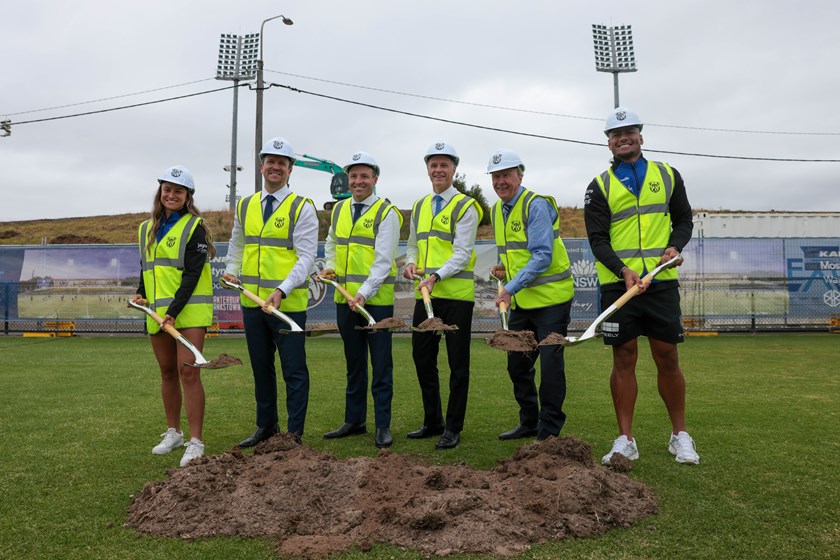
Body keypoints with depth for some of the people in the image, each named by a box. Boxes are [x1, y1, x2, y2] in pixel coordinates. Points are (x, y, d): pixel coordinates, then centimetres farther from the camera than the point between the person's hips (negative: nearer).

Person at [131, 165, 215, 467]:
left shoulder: (194, 227, -5)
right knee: (167, 372, 14)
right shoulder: (146, 229, 15)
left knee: (188, 372, -11)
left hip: (189, 310, -6)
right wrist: (141, 294, 5)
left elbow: (192, 274, -12)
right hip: (157, 312, 7)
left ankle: (196, 442, -5)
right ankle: (173, 432, 29)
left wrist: (174, 311, -19)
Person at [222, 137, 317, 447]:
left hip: (288, 303, -6)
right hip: (252, 301, 6)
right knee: (261, 367, 17)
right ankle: (266, 426, 32)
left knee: (294, 370, 2)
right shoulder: (244, 206, 10)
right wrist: (231, 270, 9)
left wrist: (281, 290, -24)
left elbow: (306, 257, -14)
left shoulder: (302, 208, -7)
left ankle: (294, 433, 14)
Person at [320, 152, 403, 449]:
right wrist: (330, 266, 6)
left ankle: (383, 426, 11)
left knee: (381, 365, 2)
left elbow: (384, 260, -15)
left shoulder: (386, 212, -7)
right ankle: (354, 421, 27)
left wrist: (364, 292, -24)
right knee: (354, 364, 15)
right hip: (344, 298, 6)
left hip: (376, 299, -6)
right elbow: (331, 244, 26)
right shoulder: (339, 210, 12)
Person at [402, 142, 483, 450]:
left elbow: (463, 253, -13)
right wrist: (411, 263, -1)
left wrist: (436, 276, -26)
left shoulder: (465, 206, -4)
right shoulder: (419, 206, 16)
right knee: (423, 359, 12)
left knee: (457, 364, 3)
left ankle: (453, 428, 14)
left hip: (456, 294, -6)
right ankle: (432, 422, 28)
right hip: (425, 295, 7)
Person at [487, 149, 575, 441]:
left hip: (550, 298, -8)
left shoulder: (536, 205, -14)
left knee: (550, 364, -3)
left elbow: (542, 256, -22)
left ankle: (549, 431, 10)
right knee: (517, 365, 14)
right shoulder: (496, 210, 12)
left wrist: (511, 288, -24)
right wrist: (505, 268, 5)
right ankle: (529, 423, 30)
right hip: (520, 301, 8)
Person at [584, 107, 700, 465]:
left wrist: (675, 246, -5)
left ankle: (680, 436, 20)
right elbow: (597, 239, -2)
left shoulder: (668, 176, 12)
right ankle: (625, 440, 11)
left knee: (667, 358, 4)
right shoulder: (599, 186, 6)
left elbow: (683, 220, 17)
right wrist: (623, 271, -18)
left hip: (661, 282, 1)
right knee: (624, 359, 3)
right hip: (618, 284, -1)